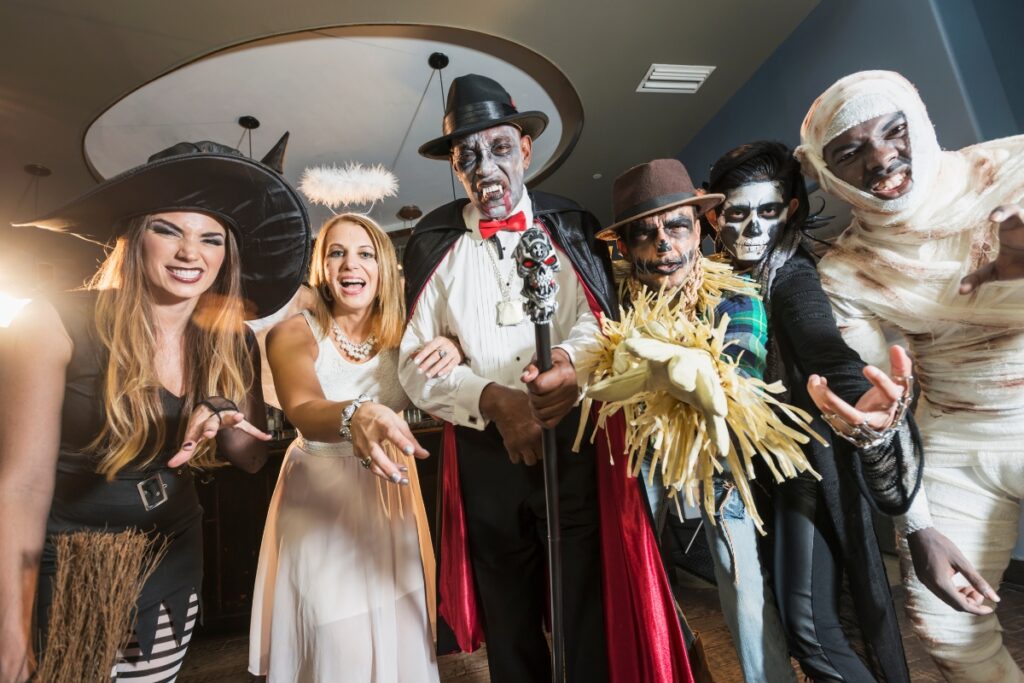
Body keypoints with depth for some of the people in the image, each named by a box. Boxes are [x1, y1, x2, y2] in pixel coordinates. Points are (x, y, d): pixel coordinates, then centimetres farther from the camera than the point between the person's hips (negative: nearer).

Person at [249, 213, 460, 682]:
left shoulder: (402, 332, -4)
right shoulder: (293, 334, -13)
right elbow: (303, 411, -30)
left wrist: (453, 350, -34)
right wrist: (354, 417, -53)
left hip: (390, 500, 3)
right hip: (320, 501, -2)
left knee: (400, 637, 14)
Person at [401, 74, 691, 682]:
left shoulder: (572, 228, 8)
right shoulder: (433, 244, 5)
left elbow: (600, 319, -3)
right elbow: (417, 359, -3)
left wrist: (569, 360, -25)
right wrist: (492, 398, -19)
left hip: (577, 441, 0)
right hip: (482, 455, 1)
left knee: (590, 616, 7)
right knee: (509, 629, 20)